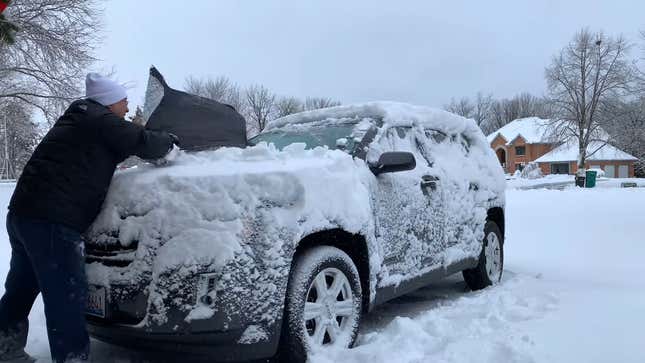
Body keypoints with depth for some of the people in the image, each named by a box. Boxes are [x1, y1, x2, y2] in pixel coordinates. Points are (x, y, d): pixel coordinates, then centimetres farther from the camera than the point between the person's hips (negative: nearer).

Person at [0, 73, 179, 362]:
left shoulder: (75, 120, 23)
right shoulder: (100, 120, -6)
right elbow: (144, 143, -5)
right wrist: (169, 140, 15)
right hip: (51, 220, -10)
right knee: (67, 296, -7)